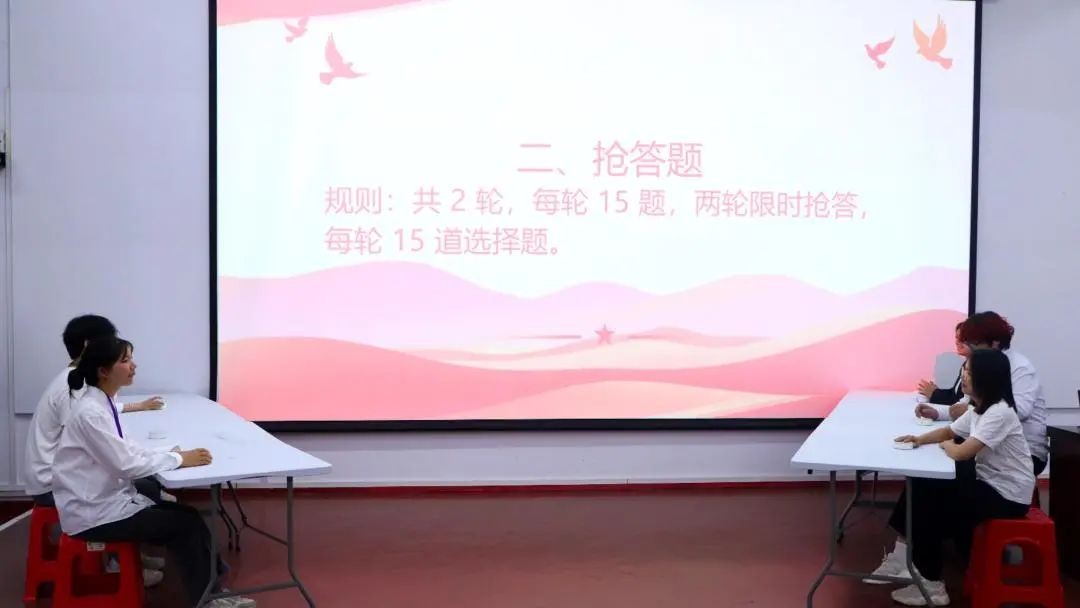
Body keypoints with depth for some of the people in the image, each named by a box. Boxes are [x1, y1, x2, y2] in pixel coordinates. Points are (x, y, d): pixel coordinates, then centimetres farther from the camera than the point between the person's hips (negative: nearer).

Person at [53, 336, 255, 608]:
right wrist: (178, 459, -16)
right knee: (185, 523, -7)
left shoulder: (103, 402, 6)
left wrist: (172, 454, -3)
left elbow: (124, 449, 11)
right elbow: (126, 464, -24)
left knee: (186, 515, 2)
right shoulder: (90, 412, -23)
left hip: (109, 498, 8)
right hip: (93, 514, -8)